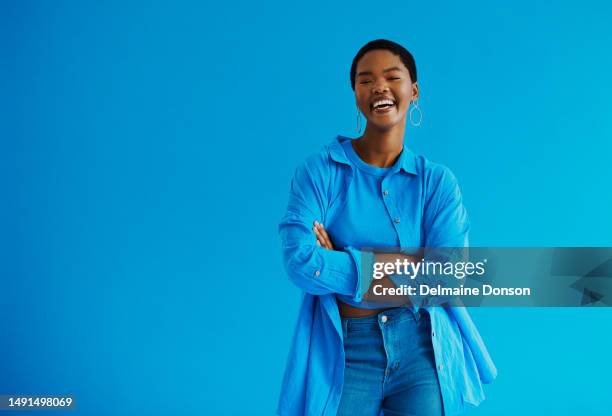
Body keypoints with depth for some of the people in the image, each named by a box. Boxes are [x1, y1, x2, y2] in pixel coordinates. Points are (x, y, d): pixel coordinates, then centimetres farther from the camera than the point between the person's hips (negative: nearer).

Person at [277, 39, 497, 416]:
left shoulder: (437, 181, 0)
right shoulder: (320, 170, -5)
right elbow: (300, 262, -18)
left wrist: (340, 262, -15)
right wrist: (409, 266, -15)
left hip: (423, 352, 1)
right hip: (345, 356, -1)